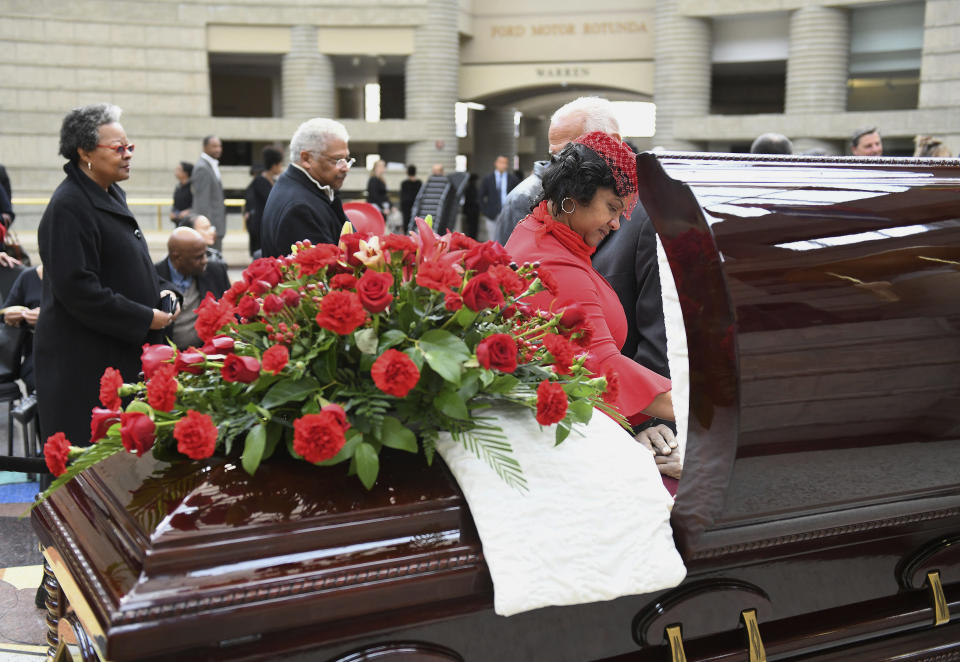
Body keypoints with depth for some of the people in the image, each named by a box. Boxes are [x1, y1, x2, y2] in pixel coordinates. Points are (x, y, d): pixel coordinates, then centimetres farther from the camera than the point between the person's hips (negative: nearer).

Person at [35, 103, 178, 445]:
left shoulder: (113, 195, 14)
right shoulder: (69, 206, -16)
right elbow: (77, 289, -21)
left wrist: (159, 294, 7)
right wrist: (145, 319, -17)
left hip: (124, 351, 9)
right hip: (84, 362, -9)